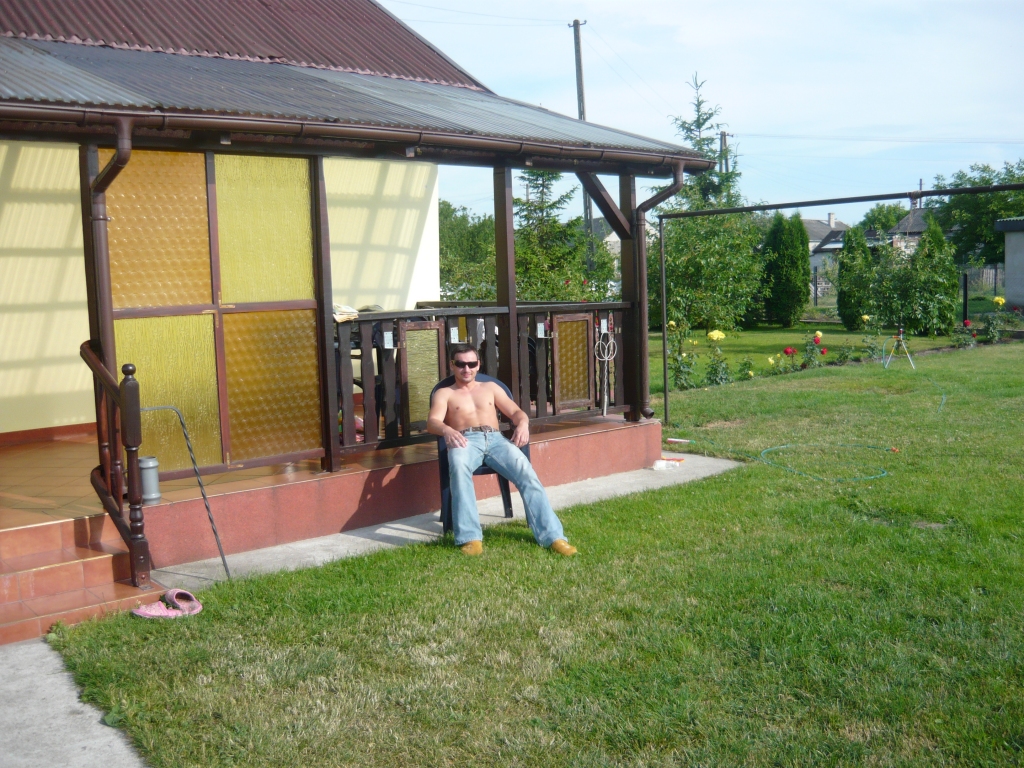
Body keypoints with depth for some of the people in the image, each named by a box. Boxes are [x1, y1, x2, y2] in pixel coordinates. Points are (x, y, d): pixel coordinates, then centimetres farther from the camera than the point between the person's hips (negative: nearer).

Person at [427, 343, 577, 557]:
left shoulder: (491, 387, 30)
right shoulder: (444, 393, 21)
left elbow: (516, 411, 19)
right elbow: (432, 422, 2)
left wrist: (523, 423, -8)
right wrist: (447, 430, -25)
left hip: (496, 439, 2)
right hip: (465, 441, -2)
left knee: (526, 471, -29)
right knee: (459, 467, -40)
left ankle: (552, 535, -33)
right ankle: (470, 537, -43)